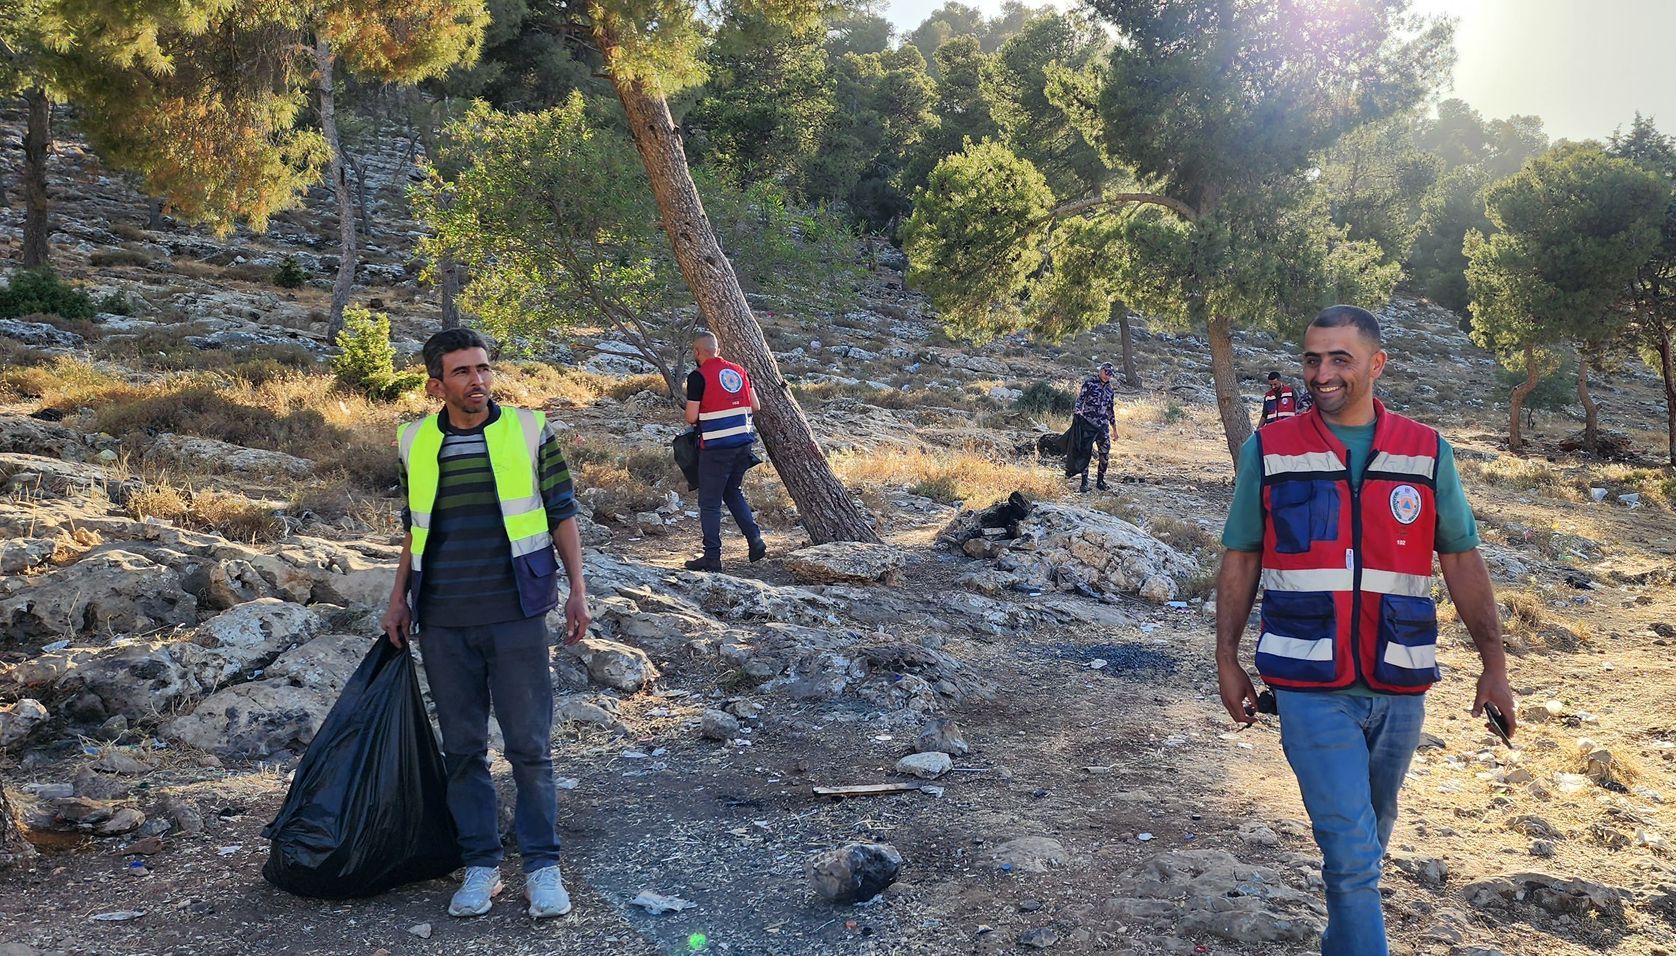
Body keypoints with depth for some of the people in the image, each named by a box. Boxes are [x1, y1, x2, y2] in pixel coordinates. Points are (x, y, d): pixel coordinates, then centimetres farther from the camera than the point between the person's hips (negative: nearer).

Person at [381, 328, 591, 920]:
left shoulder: (529, 431, -2)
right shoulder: (415, 443, 6)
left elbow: (562, 514, 2)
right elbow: (415, 530, 18)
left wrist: (577, 590, -4)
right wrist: (399, 597, 14)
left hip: (515, 615, -3)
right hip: (442, 623, 3)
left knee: (529, 744, 1)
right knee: (462, 748, 9)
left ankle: (542, 865, 12)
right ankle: (480, 865, 21)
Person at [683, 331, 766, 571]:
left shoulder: (698, 376, -10)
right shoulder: (739, 371, 8)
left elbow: (691, 418, -11)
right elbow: (756, 407, 10)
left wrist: (699, 417, 11)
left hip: (716, 446, -6)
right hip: (744, 442, 6)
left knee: (709, 502, 4)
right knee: (732, 492, 23)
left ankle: (712, 557, 7)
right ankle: (755, 541, 15)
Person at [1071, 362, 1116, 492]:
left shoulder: (1109, 389, 17)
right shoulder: (1089, 382, 0)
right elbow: (1080, 398, -9)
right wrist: (1077, 411, -28)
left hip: (1103, 426, 5)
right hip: (1088, 423, -5)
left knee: (1105, 454, 3)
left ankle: (1100, 481, 18)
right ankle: (1084, 483, 0)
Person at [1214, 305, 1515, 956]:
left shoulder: (1428, 453, 3)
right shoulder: (1269, 451, -1)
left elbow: (1462, 561, 7)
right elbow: (1240, 560, 4)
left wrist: (1494, 664, 4)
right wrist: (1227, 661, 2)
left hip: (1399, 687, 3)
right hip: (1311, 689, -3)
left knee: (1370, 833, 20)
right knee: (1351, 849, -8)